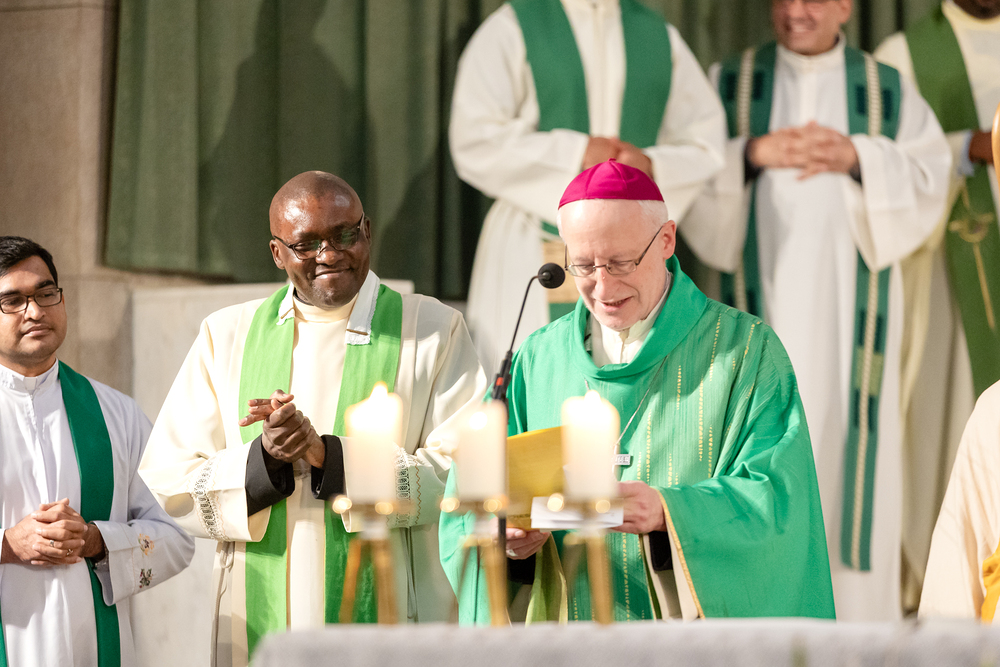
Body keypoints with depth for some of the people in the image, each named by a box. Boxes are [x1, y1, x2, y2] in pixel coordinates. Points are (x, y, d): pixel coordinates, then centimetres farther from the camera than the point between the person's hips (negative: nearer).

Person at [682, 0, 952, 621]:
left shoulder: (888, 92, 9)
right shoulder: (730, 83, 9)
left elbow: (927, 177, -2)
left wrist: (857, 158, -17)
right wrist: (752, 153, -18)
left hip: (850, 296, 0)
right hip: (765, 291, 0)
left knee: (847, 428, -3)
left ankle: (855, 609, 2)